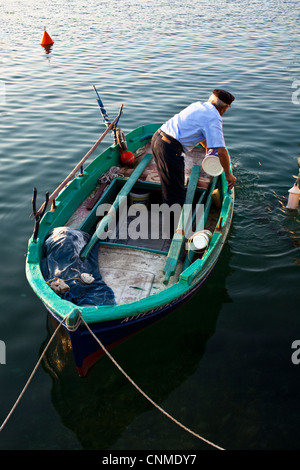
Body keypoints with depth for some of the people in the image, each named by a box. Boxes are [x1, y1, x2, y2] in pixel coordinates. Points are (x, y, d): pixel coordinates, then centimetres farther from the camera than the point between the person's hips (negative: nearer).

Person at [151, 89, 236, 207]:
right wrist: (228, 174, 2)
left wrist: (207, 148, 51)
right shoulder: (214, 119, -6)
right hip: (170, 148, -9)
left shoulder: (198, 105, 19)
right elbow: (221, 151, -11)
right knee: (176, 194, -2)